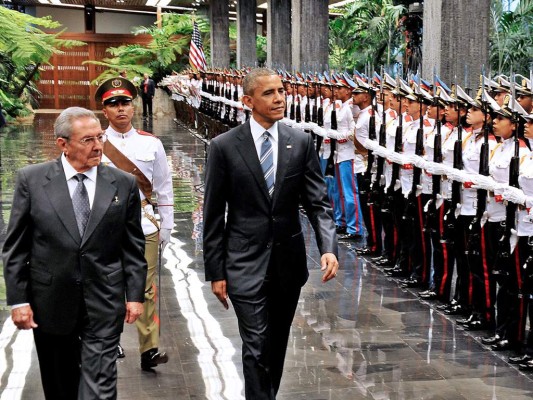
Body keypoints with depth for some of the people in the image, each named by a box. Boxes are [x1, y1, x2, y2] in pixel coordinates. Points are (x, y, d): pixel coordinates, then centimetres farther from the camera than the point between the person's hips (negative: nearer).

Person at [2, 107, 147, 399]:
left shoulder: (123, 184, 1)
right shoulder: (31, 180, -2)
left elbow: (133, 246, 5)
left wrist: (134, 295, 1)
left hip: (103, 304, 0)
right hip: (50, 304, 1)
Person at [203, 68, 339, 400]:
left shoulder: (301, 142, 1)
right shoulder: (224, 146, -6)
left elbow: (318, 200, -1)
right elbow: (214, 215, -3)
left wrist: (328, 247, -18)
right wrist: (215, 272, -4)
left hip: (289, 261, 3)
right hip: (246, 263, -3)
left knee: (278, 345, 16)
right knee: (256, 347, -5)